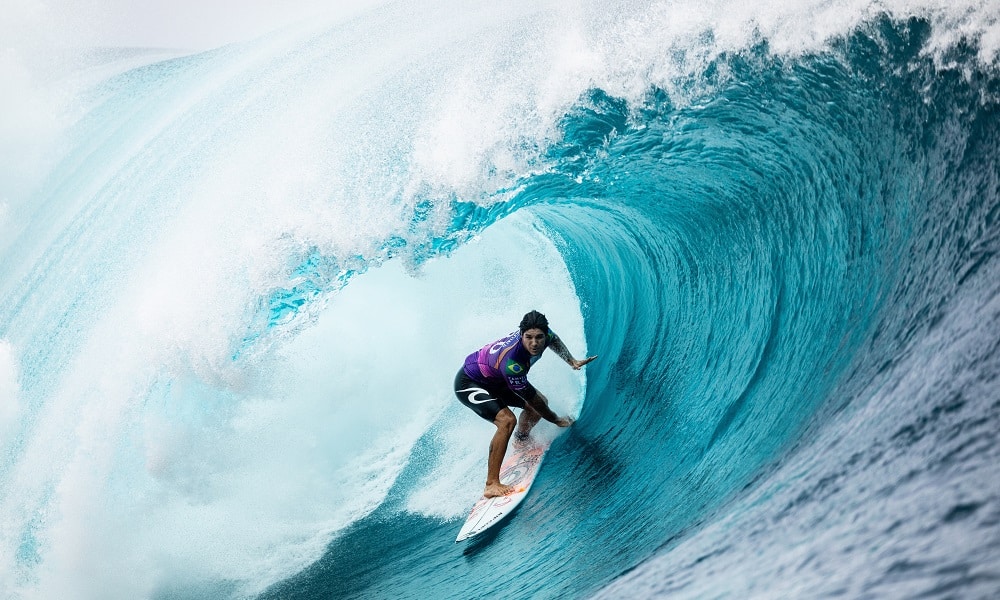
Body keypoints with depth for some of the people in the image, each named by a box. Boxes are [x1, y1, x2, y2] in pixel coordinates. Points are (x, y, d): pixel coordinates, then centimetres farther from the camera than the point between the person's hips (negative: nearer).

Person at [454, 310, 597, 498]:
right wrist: (556, 420, -12)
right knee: (507, 420, -29)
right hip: (468, 384, -8)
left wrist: (572, 361, 1)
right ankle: (492, 485, -24)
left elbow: (554, 340, 10)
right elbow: (530, 396, -26)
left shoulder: (543, 333, -19)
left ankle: (520, 443, 36)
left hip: (494, 379, 9)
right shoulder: (511, 363, -40)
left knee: (541, 403, 7)